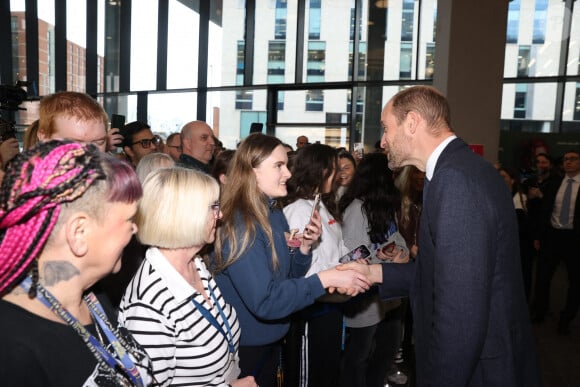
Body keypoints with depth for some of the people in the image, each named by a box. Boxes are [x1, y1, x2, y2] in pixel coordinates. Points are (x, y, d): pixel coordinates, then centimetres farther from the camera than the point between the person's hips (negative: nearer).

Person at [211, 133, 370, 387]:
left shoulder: (274, 213, 0)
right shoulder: (238, 224, -25)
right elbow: (264, 301, -30)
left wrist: (304, 247, -10)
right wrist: (325, 279, -30)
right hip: (243, 347, -7)